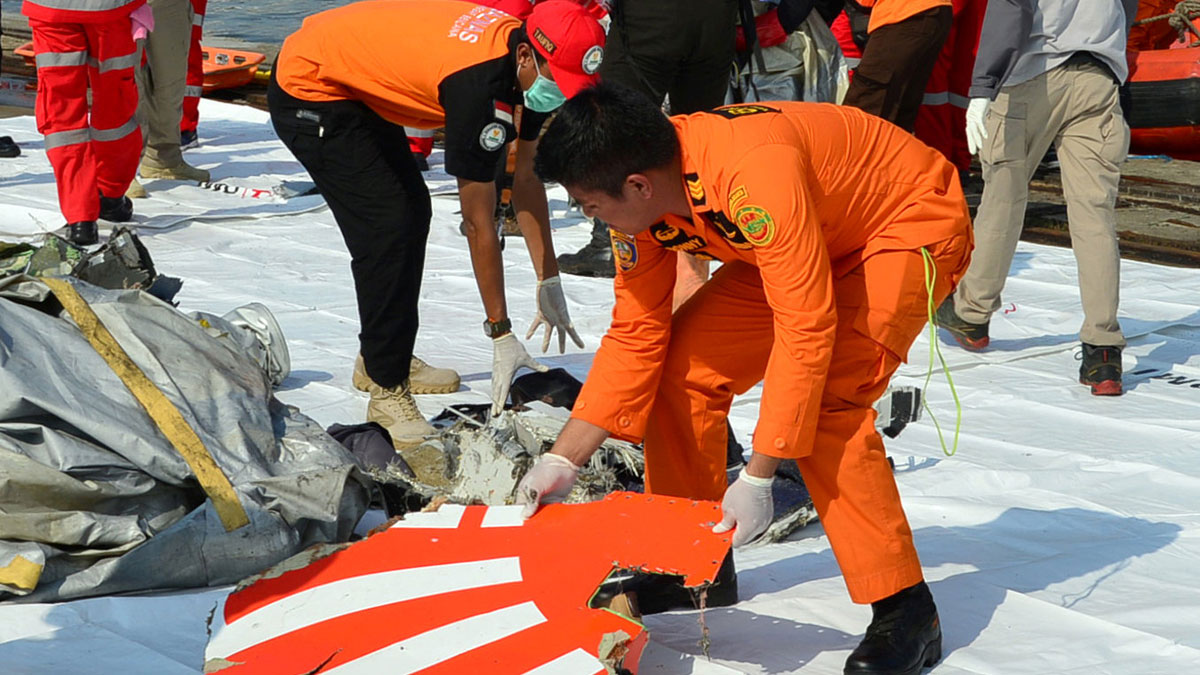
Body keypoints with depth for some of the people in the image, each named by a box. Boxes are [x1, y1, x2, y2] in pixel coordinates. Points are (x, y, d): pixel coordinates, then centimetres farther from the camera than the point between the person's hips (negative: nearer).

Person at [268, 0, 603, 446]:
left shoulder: (530, 65, -10)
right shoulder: (480, 85, -35)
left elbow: (528, 178, 1)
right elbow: (479, 223, -29)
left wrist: (550, 283, 2)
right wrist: (501, 335, -24)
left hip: (359, 86, 10)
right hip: (308, 89, -10)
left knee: (413, 212, 17)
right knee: (387, 226, -17)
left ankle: (382, 359, 31)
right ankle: (386, 392, -8)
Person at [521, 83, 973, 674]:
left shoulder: (754, 172, -39)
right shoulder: (640, 199, -14)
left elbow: (805, 328, -37)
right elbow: (634, 335, -5)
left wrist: (757, 479, -34)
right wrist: (563, 460, -9)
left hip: (916, 225, -8)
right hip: (823, 234, 8)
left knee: (826, 403, -26)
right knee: (684, 365, -2)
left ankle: (905, 612, -14)